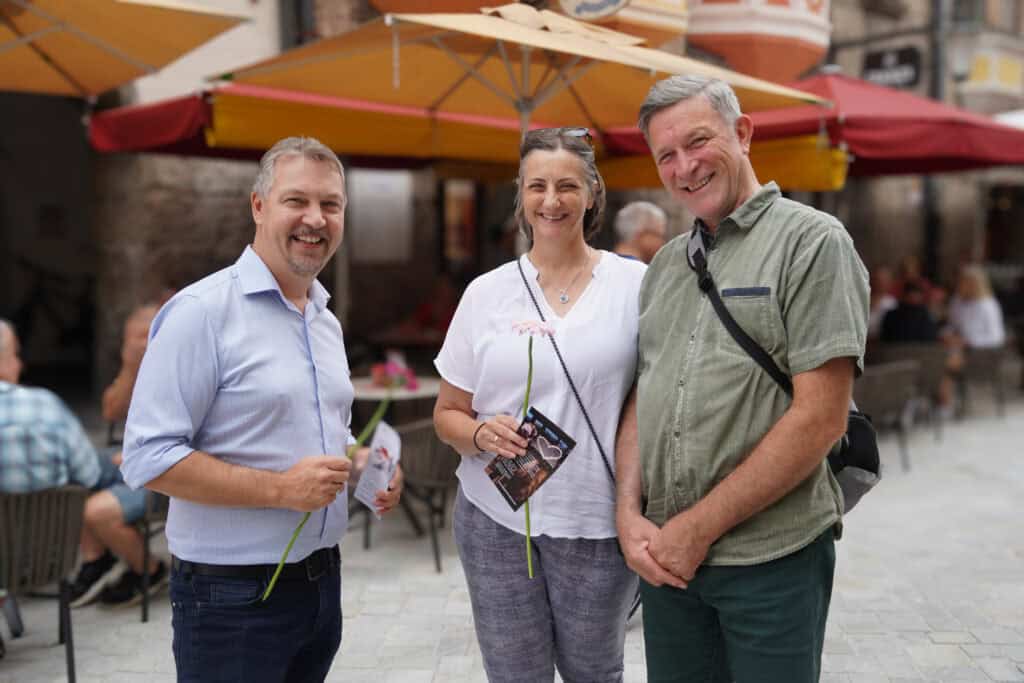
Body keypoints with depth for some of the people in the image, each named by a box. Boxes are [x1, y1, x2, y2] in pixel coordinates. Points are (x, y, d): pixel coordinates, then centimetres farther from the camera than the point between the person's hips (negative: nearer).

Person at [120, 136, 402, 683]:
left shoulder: (327, 322, 10)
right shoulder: (200, 311, -15)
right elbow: (147, 458, -20)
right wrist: (279, 489, -23)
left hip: (322, 578, 7)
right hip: (233, 594, -7)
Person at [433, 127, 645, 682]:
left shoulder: (635, 284, -3)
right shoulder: (486, 291, 2)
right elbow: (448, 413, 7)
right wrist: (481, 434, -15)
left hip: (598, 523, -1)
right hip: (496, 520, 1)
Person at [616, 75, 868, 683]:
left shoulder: (812, 240, -8)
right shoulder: (666, 265, 11)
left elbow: (820, 417, -15)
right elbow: (641, 400, 12)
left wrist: (700, 525, -14)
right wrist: (630, 512, -4)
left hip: (773, 558, -5)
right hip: (666, 555, 6)